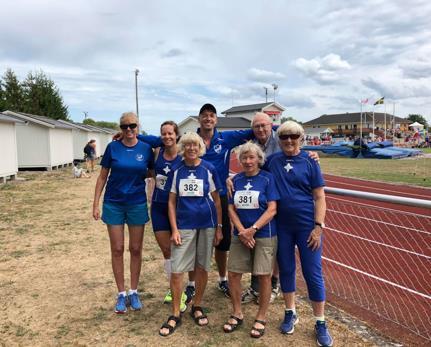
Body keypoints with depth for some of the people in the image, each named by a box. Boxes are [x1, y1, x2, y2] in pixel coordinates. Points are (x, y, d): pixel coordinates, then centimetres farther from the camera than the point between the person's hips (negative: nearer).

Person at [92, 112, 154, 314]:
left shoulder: (146, 149, -3)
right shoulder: (113, 147, -5)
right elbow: (102, 177, 0)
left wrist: (140, 174, -8)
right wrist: (96, 203, -3)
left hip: (137, 204, 1)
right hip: (113, 204, 0)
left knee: (136, 249, 8)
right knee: (117, 249, 5)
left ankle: (134, 292, 23)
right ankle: (121, 294, 19)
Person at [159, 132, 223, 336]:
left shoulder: (208, 169, -1)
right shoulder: (176, 170, 1)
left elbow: (216, 200, 3)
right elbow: (172, 201, 3)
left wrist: (219, 227, 0)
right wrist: (174, 229, -5)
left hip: (207, 225, 0)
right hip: (184, 225, 0)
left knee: (202, 268, 10)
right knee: (176, 270, -2)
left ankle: (197, 306, 30)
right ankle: (175, 315, 13)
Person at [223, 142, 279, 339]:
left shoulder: (267, 178, -6)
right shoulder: (236, 180, 5)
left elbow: (272, 210, -12)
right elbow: (231, 208, 3)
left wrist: (252, 229, -19)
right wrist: (242, 231, -11)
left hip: (264, 235, -4)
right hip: (240, 235, 4)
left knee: (263, 276, 2)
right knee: (233, 273, 4)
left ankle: (261, 318, 20)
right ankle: (237, 314, 24)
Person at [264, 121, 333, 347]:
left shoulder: (309, 162, -3)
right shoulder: (272, 161, 2)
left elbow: (319, 197, -4)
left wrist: (318, 226, -11)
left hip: (307, 225, -2)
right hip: (281, 226, 2)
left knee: (313, 273, 3)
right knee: (286, 269, 13)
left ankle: (320, 323, 19)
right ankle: (290, 313, 32)